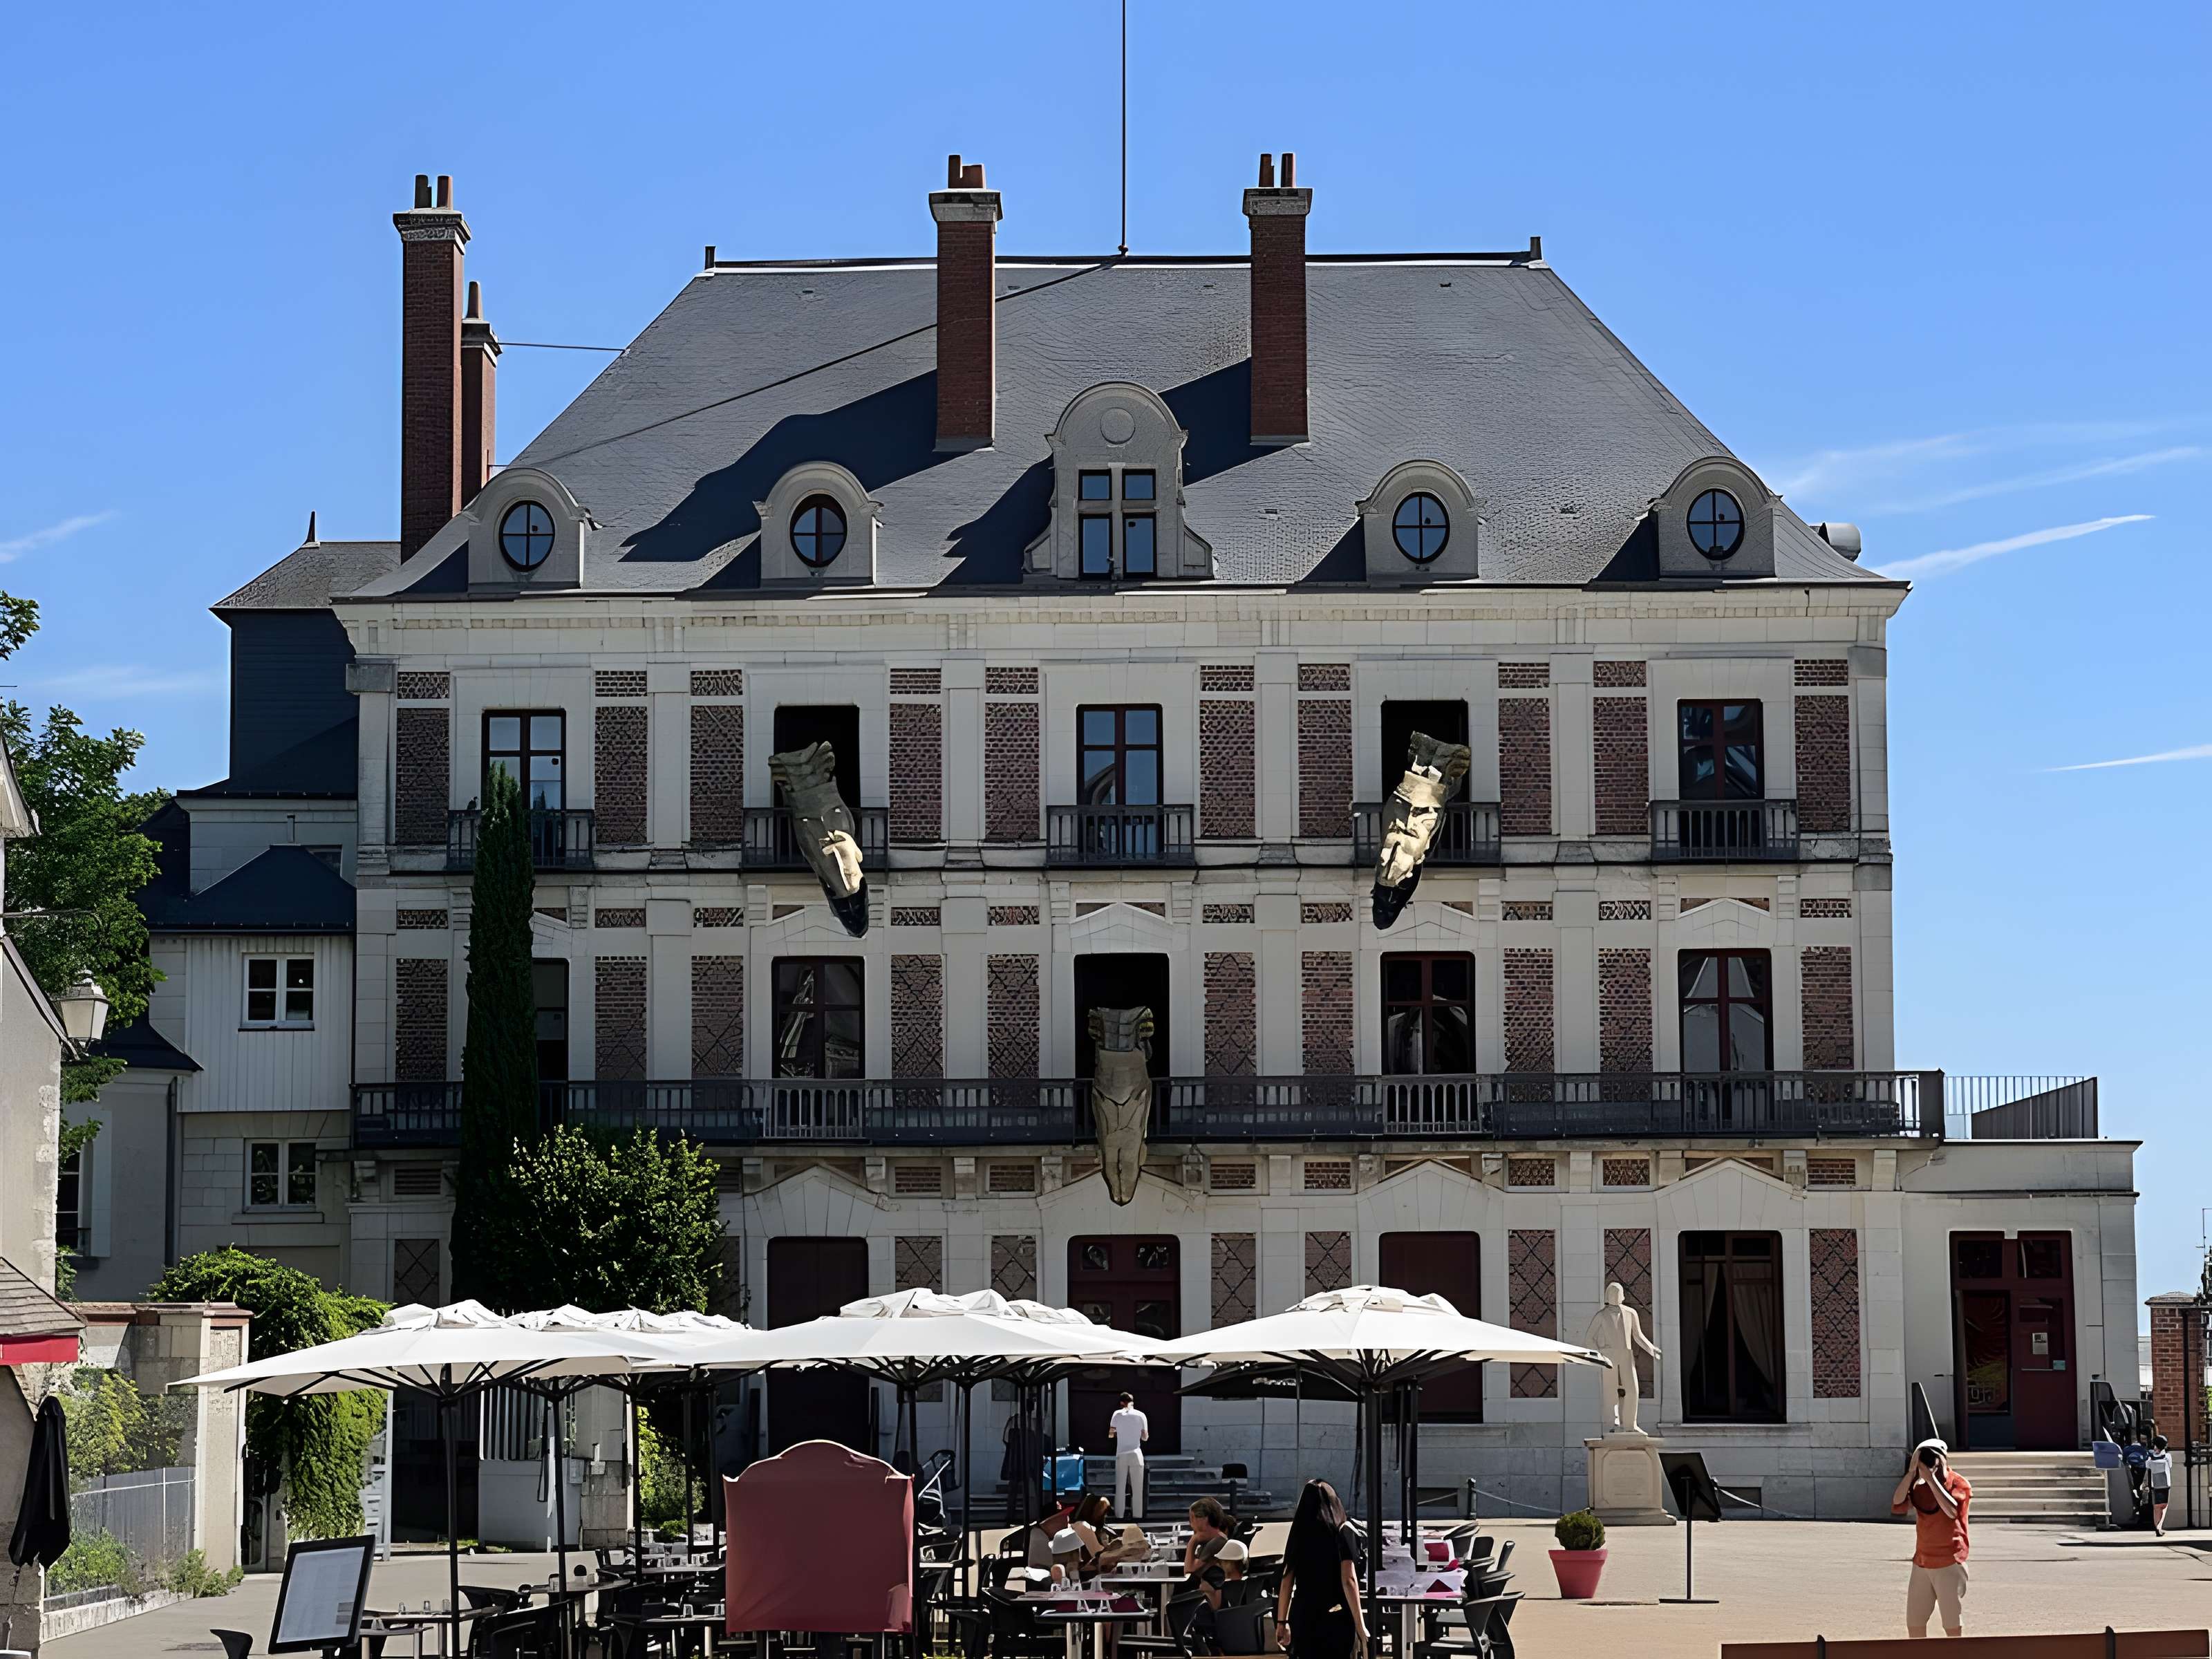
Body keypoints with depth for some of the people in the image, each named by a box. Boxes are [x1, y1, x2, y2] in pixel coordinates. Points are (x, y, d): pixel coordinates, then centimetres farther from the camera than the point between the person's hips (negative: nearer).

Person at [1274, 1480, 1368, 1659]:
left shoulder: (1299, 1534, 7)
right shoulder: (1342, 1531, -3)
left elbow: (1286, 1582, 9)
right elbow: (1349, 1581, -11)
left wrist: (1281, 1622, 16)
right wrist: (1360, 1625, -10)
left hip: (1302, 1617, 4)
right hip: (1337, 1618, -3)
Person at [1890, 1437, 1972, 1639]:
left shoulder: (1959, 1484, -7)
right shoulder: (1920, 1486, 8)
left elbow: (1951, 1510, -26)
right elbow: (1897, 1504, -6)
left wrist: (1931, 1478, -24)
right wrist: (1911, 1472, -11)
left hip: (1949, 1564, -6)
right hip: (1922, 1563, 6)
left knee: (1953, 1625, -4)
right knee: (1914, 1623, 9)